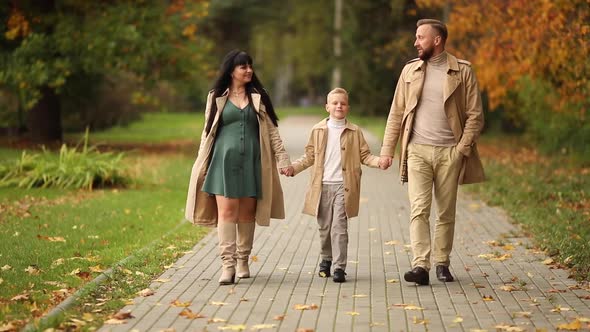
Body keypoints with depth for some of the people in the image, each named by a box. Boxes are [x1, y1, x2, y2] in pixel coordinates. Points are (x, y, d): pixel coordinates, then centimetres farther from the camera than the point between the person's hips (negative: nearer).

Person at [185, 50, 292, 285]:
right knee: (226, 211, -9)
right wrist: (200, 165, 5)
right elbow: (208, 132, 9)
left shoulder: (258, 98, 10)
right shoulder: (217, 98, 7)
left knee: (247, 212, 4)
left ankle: (243, 261, 15)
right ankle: (227, 264, -13)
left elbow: (272, 132, 9)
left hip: (251, 161, 2)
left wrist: (283, 160, 2)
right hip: (225, 159, -1)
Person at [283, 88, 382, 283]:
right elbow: (310, 156, 14)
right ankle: (326, 259, 32)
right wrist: (294, 168, 4)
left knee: (339, 227, -9)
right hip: (323, 186, 2)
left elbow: (365, 156, 5)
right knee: (324, 227, 11)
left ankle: (339, 267, -7)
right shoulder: (318, 130, 7)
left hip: (343, 187, -2)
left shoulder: (355, 132, 4)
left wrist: (378, 161, -12)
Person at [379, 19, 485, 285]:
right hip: (417, 151, 1)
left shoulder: (462, 71, 2)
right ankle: (420, 266, -16)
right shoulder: (410, 71, 10)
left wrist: (463, 148, -9)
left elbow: (475, 115, 1)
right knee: (419, 210, -10)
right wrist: (387, 150, 4)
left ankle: (442, 264, 17)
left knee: (446, 213, 6)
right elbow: (396, 113, 11)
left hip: (449, 153, -1)